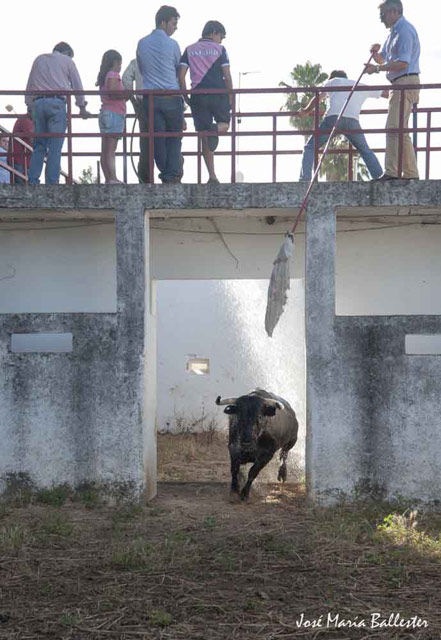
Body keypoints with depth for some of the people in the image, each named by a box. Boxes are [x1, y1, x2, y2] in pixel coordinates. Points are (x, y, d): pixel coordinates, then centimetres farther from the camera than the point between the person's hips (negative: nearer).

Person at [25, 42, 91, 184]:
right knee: (55, 147, -6)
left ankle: (33, 181, -5)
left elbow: (29, 85, 19)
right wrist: (82, 107, 20)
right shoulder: (67, 60, 13)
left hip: (38, 103, 4)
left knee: (39, 146, 5)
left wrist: (30, 106, 20)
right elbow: (77, 86, 12)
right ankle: (52, 182, -11)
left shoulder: (39, 59, 23)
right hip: (57, 103, -4)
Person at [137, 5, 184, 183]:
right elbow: (180, 70, 9)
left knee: (158, 138, 6)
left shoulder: (141, 44, 8)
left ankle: (165, 174, 8)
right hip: (171, 97, -3)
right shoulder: (172, 45, -4)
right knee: (174, 138, 3)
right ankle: (172, 176, -5)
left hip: (150, 98, 3)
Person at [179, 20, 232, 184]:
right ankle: (215, 130, -21)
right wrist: (230, 96, 7)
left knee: (204, 137, 6)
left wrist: (185, 96, 9)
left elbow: (181, 76, 3)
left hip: (198, 96, 2)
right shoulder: (220, 49, 3)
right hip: (218, 94, -2)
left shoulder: (189, 50, 11)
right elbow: (227, 76, -2)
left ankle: (212, 176, 2)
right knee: (224, 124, 19)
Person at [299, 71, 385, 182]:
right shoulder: (362, 87, 34)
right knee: (365, 151, 21)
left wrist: (305, 111, 46)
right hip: (352, 120, 2)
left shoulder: (333, 81, 30)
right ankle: (379, 178, 8)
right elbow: (385, 93, 41)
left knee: (310, 148, 9)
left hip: (333, 117, -2)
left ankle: (305, 179, -8)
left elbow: (317, 98, 29)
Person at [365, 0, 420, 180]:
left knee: (394, 128, -17)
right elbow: (382, 59, 27)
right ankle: (411, 173, 15)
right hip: (400, 84, 11)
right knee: (401, 131, 12)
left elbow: (402, 63, -21)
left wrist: (377, 68, -19)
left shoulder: (405, 30, -12)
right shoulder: (395, 32, 21)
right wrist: (376, 53, 5)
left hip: (406, 83, -11)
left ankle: (391, 172, -22)